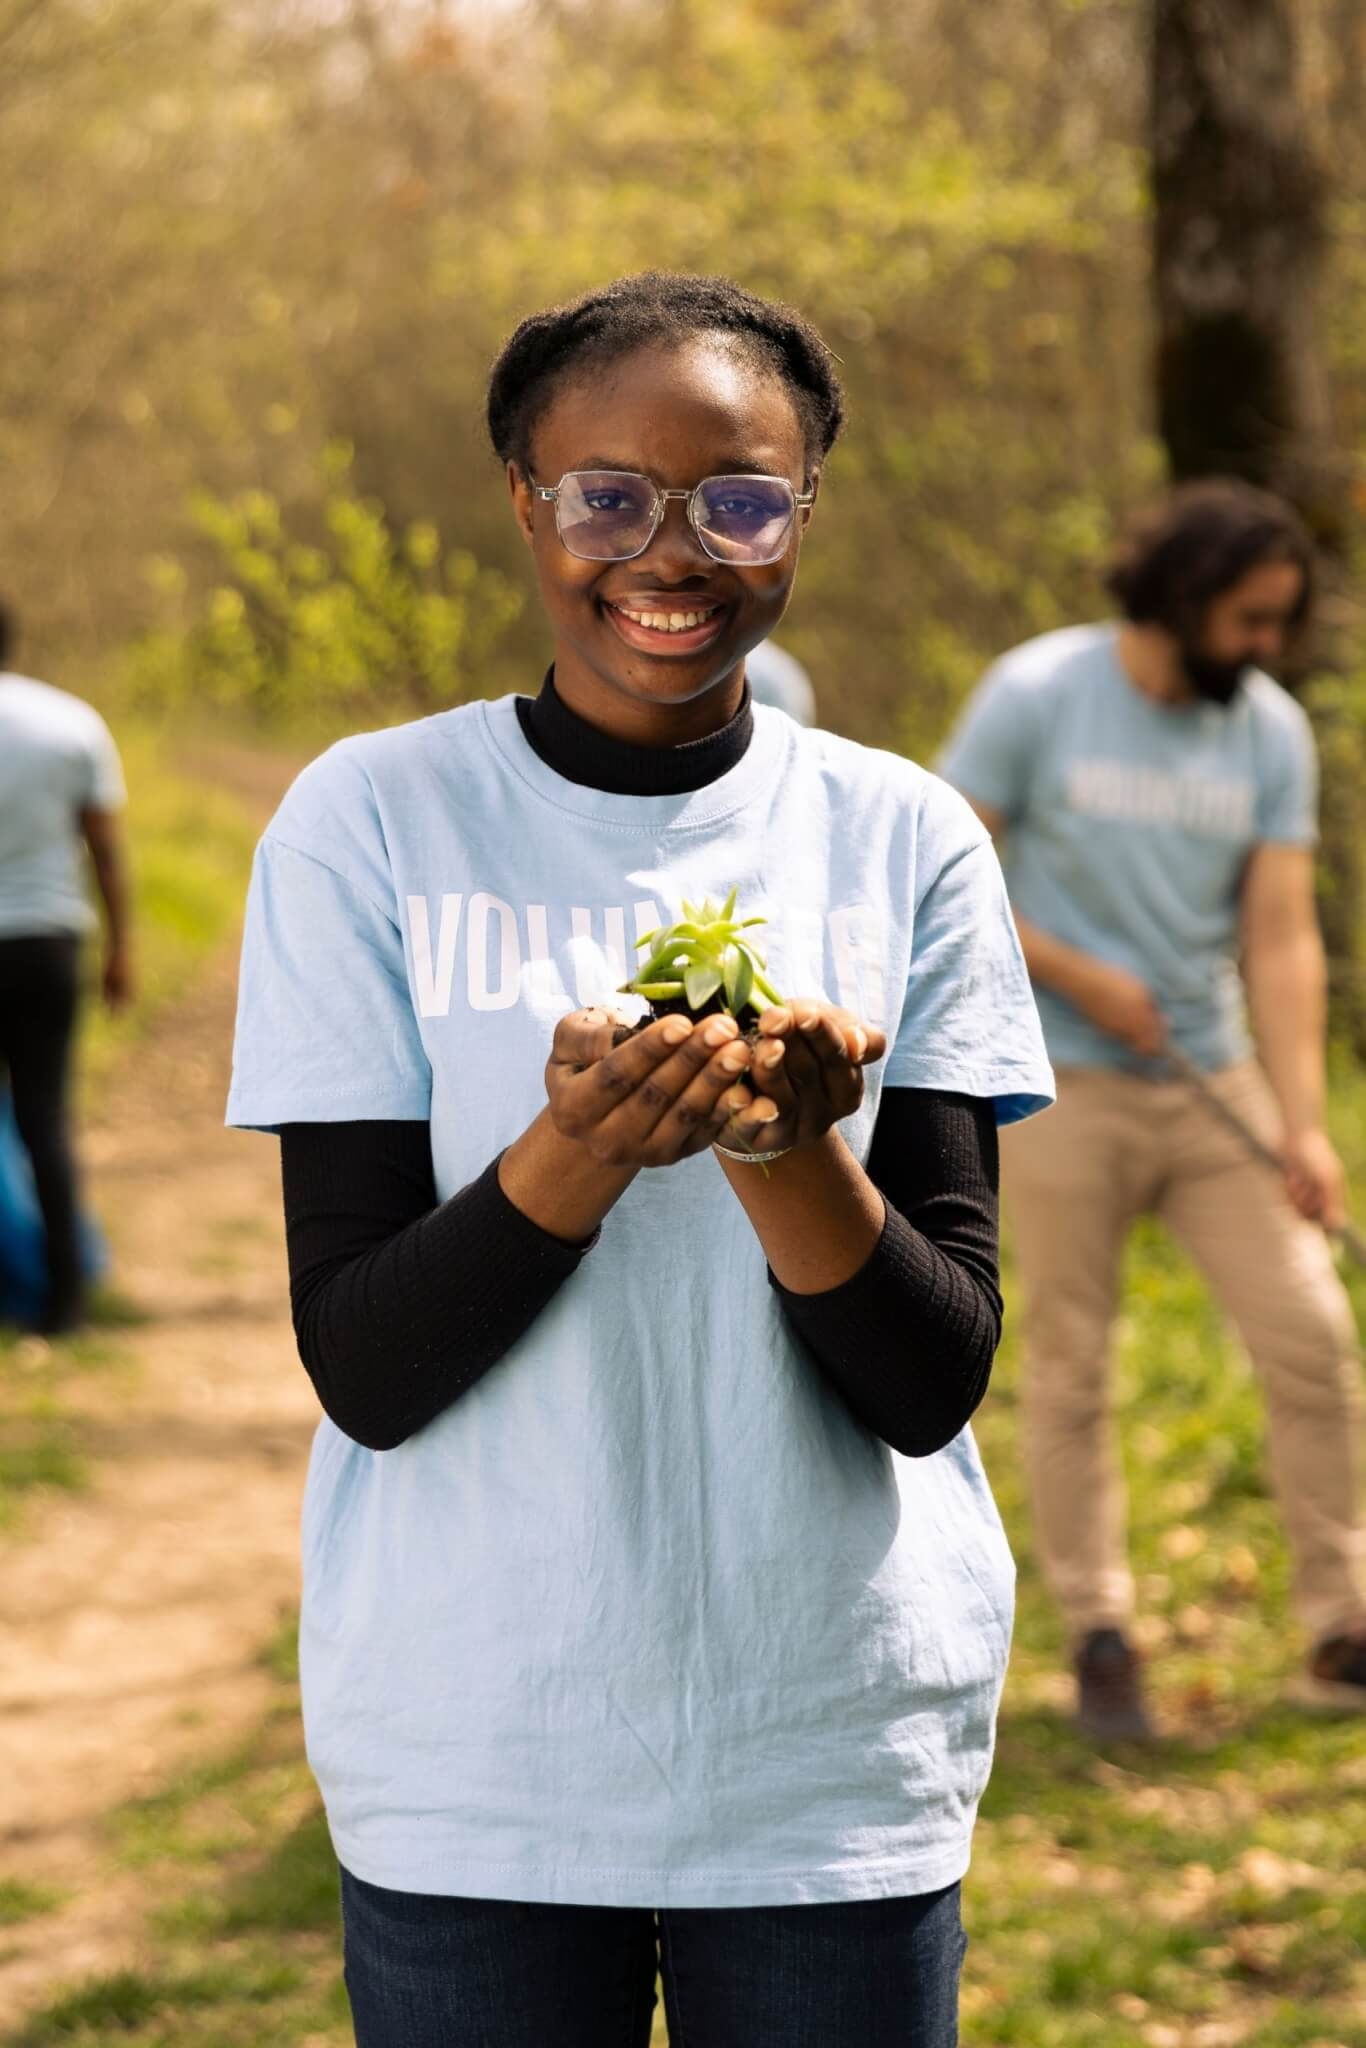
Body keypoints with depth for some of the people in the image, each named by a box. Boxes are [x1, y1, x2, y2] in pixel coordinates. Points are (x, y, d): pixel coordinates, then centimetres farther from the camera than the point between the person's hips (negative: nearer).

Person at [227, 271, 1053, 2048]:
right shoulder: (371, 819, -4)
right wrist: (579, 1150, -24)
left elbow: (936, 1382, -4)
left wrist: (794, 1152, -22)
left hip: (839, 1755, 1)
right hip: (469, 1761, -1)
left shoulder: (905, 839, 0)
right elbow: (363, 1368, -7)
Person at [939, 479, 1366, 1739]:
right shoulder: (1037, 697, -9)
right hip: (1065, 1089, -3)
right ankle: (1098, 1637, 14)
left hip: (1211, 1080, 3)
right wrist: (1078, 977, -13)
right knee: (1072, 1369, 2)